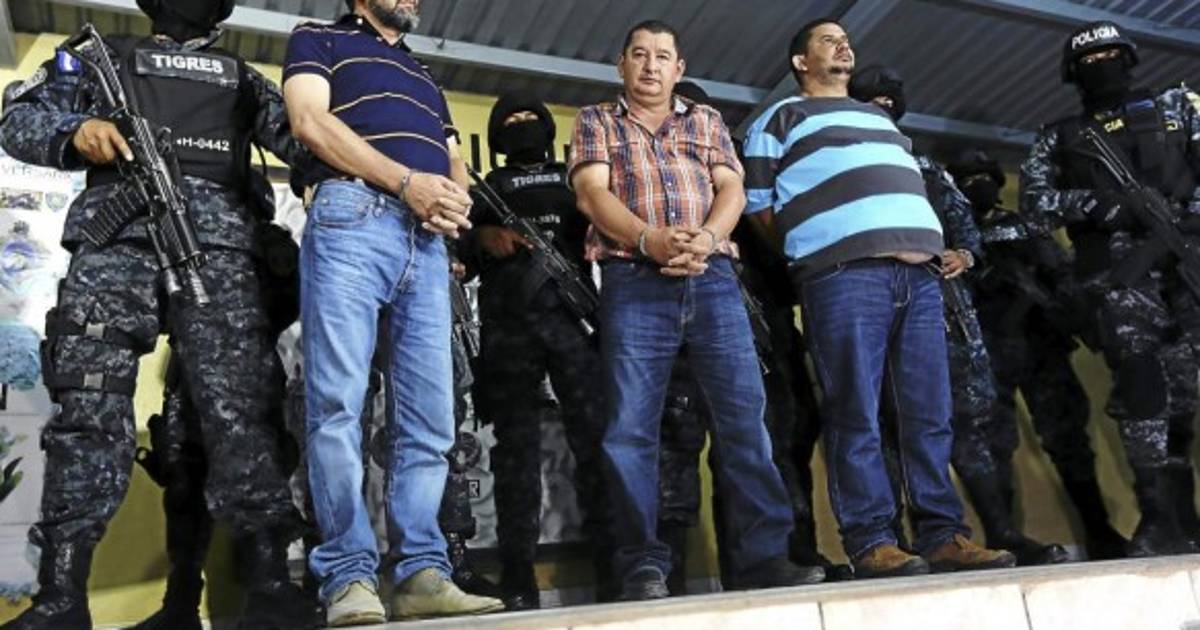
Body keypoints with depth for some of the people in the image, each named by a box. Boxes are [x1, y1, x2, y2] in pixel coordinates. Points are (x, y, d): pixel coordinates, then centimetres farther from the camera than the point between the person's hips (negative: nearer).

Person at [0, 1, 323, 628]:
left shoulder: (242, 77, 30)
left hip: (218, 241, 0)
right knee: (89, 405, -9)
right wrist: (74, 130, -3)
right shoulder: (103, 54, 28)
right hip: (117, 235, 0)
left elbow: (298, 132, 15)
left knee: (238, 406, -11)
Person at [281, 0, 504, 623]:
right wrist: (409, 181, -8)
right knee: (337, 405, -12)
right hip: (351, 216, -5)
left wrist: (455, 198, -1)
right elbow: (311, 121, -1)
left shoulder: (424, 77, 35)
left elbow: (455, 163, 25)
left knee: (430, 416, -4)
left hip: (428, 240, 6)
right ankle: (350, 577, -10)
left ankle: (422, 572, -3)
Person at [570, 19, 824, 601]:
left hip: (712, 278, 2)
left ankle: (764, 556, -2)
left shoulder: (707, 121, 24)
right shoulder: (596, 122, 17)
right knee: (630, 426, -7)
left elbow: (731, 189, 9)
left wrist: (705, 238, -13)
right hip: (634, 282, -2)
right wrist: (650, 239, -17)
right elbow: (592, 192, 0)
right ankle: (643, 565, -1)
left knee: (745, 413, -6)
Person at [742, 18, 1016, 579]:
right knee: (856, 417, -9)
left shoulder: (881, 118, 34)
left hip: (918, 272, 6)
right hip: (845, 273, -6)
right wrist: (807, 245, 1)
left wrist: (943, 245, 18)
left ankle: (943, 535, 6)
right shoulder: (782, 118, 15)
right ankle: (869, 541, -4)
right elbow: (758, 205, 7)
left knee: (930, 414, 2)